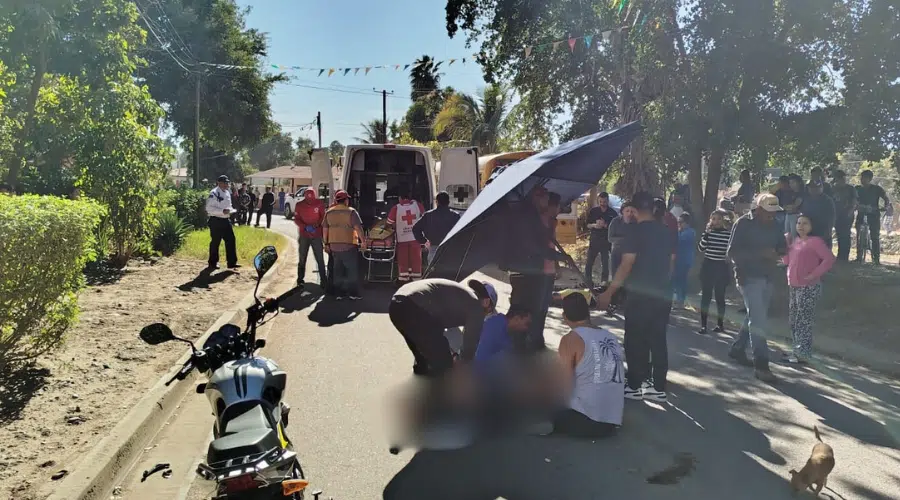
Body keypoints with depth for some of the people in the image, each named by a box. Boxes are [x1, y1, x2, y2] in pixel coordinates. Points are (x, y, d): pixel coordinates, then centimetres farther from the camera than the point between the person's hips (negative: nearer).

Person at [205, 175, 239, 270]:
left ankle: (232, 262, 11)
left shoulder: (227, 193, 13)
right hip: (216, 221, -8)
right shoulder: (214, 193, -13)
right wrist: (222, 211, -25)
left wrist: (231, 210, 2)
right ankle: (213, 263, 15)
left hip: (226, 220, 8)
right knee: (215, 242, 2)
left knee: (231, 240, 5)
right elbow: (209, 208, -18)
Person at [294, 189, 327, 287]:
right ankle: (300, 280, 22)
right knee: (302, 259, 11)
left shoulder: (319, 203, -7)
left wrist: (317, 224, -21)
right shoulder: (299, 205, -4)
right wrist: (305, 227, -19)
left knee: (320, 259, -2)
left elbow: (323, 217, -1)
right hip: (304, 235, 1)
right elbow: (296, 219, -2)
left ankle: (323, 280, 2)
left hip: (317, 235, -1)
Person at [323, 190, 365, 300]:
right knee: (352, 270, 4)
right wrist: (363, 241, -9)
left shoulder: (329, 212, 7)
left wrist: (326, 243, 16)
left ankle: (338, 293, 16)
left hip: (334, 246, 5)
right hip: (348, 245, -5)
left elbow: (325, 229, 9)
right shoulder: (351, 211, -9)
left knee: (338, 270, 13)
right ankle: (353, 293, 3)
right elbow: (358, 227, -14)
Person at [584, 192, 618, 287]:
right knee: (589, 262, 0)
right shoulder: (593, 211, 5)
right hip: (594, 239, 2)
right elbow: (588, 224, 7)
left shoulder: (613, 212, 0)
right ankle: (587, 281, 8)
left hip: (606, 240, -1)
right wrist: (594, 225, -15)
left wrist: (605, 225, -18)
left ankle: (604, 282, 9)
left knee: (605, 263, 2)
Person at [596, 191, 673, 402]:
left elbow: (626, 265, -17)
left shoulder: (635, 232, -12)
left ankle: (635, 385, 10)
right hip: (663, 294, 6)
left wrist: (609, 292, -14)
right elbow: (671, 262, 13)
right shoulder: (667, 232, 7)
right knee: (658, 340, 10)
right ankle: (658, 387, 15)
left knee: (636, 340, 4)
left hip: (640, 294, -6)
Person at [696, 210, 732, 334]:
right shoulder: (707, 232, 2)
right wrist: (706, 233, -15)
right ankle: (703, 324, -1)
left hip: (722, 268, -1)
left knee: (720, 296, 7)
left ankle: (720, 324, 21)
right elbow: (701, 248, -10)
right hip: (708, 266, 1)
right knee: (705, 295, -2)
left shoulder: (728, 233, -2)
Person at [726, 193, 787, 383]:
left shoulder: (773, 225, 7)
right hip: (749, 277, -7)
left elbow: (783, 247, 15)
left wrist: (776, 253, -10)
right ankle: (761, 365, -10)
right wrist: (760, 254, -24)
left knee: (755, 317, 15)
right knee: (759, 320, -12)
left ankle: (737, 349, 32)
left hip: (768, 277, 7)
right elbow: (732, 252, -15)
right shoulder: (743, 224, -10)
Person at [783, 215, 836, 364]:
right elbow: (787, 261, 15)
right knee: (794, 321, 14)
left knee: (803, 321, -5)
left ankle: (803, 354, 1)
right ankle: (797, 350, 24)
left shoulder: (815, 241, -10)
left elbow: (829, 258, -20)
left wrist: (814, 274, -20)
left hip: (809, 287, -9)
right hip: (794, 286, 9)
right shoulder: (796, 241, 14)